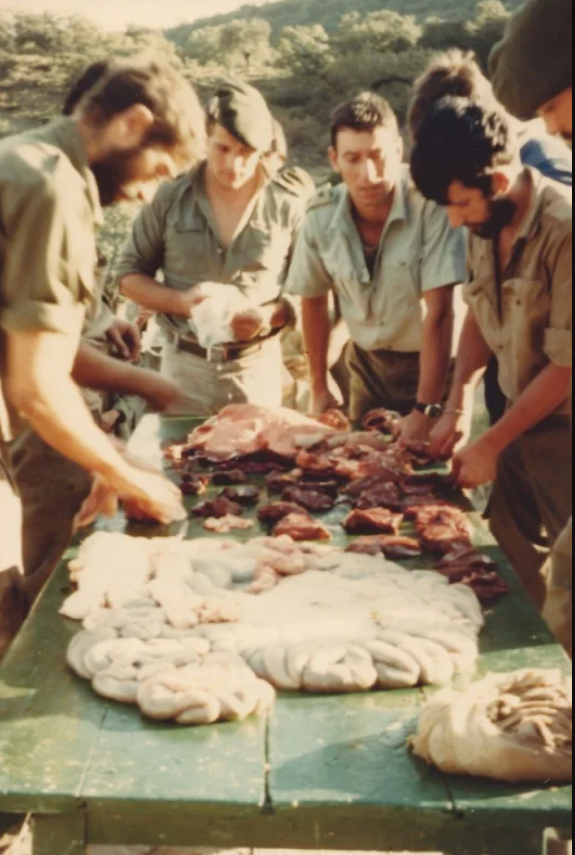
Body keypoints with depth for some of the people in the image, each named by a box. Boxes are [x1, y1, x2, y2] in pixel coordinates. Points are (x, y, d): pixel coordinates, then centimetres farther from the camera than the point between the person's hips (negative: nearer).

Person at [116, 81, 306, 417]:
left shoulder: (289, 206, -6)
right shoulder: (170, 199, -4)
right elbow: (130, 274, 4)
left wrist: (271, 316, -19)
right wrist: (181, 301, -13)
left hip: (258, 367, 0)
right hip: (186, 365, 0)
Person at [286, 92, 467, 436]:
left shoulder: (430, 205, -24)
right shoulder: (321, 218, -10)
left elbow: (438, 311, -26)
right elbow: (313, 299, 5)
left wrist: (426, 409, -27)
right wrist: (320, 388, 8)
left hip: (433, 363, -4)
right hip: (369, 366, 4)